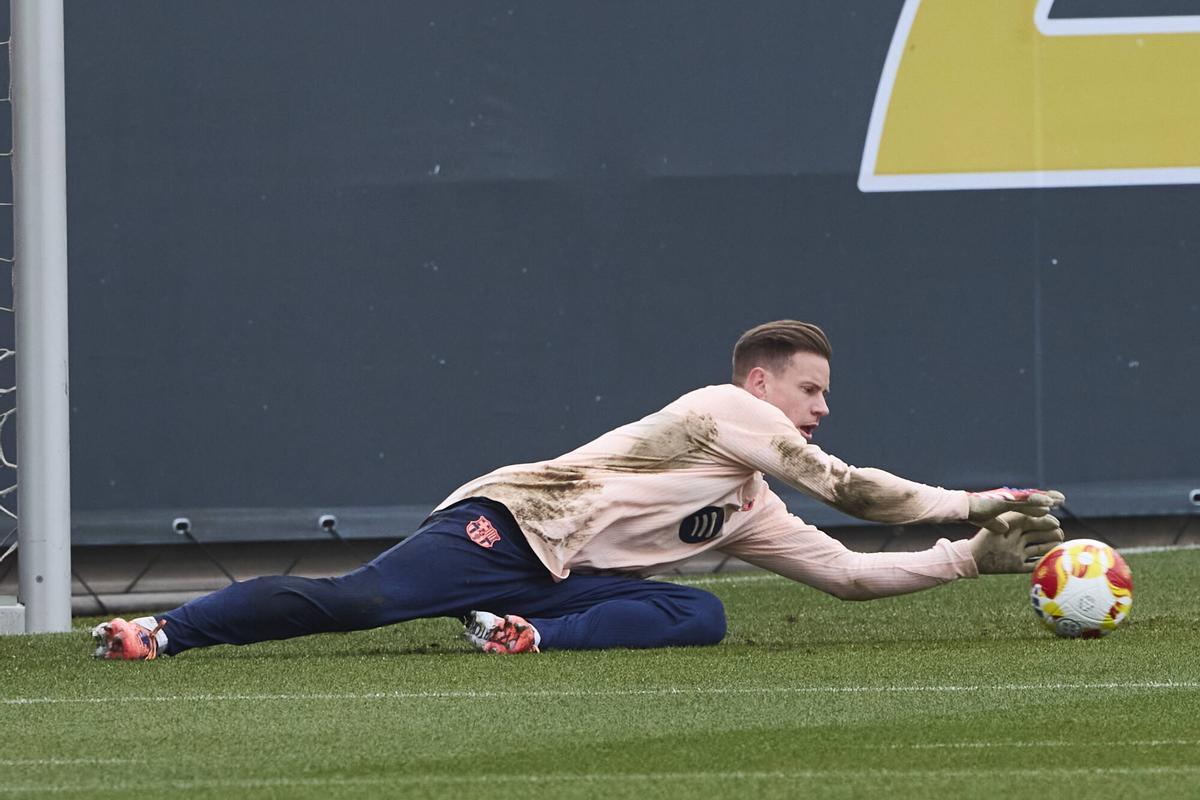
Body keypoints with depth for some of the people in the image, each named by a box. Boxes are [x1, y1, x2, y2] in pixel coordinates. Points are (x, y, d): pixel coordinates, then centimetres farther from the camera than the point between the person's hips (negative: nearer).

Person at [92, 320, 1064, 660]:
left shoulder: (753, 513, 25)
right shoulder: (721, 410, 0)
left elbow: (850, 572, 25)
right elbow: (841, 485, -8)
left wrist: (973, 557, 16)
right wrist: (974, 502, -3)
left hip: (572, 579, 8)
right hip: (507, 524, -8)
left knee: (700, 616, -12)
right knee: (359, 600, -28)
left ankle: (530, 635, -22)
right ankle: (165, 631, -26)